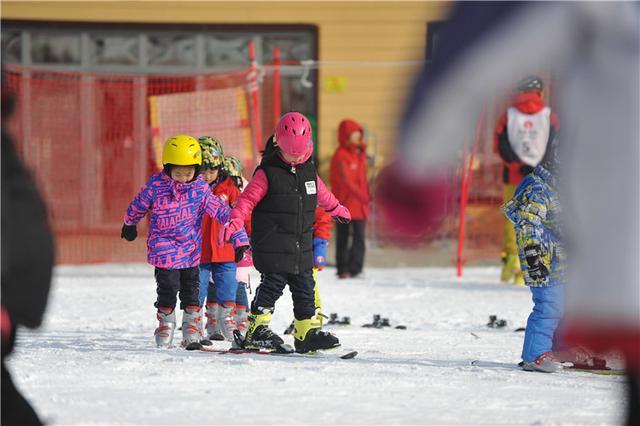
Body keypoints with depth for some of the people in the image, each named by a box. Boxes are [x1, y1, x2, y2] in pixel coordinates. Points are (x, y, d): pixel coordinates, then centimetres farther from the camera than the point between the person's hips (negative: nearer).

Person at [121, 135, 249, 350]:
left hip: (191, 250, 2)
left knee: (191, 290, 7)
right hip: (164, 249, -2)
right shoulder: (156, 185, -9)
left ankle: (192, 335, 14)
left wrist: (240, 238, -9)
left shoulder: (200, 188, -7)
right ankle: (165, 329, 15)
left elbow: (221, 212, -7)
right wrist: (129, 224, 27)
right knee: (168, 290, -2)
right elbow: (138, 205, 10)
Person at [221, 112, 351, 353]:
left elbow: (321, 194, 28)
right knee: (273, 284, -8)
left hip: (302, 246, 6)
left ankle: (307, 333, 13)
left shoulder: (308, 171, 9)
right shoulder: (267, 173, -10)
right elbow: (248, 198, -13)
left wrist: (337, 209, 44)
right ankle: (257, 328, 0)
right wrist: (234, 222, -27)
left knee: (305, 288, 8)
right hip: (273, 246, -6)